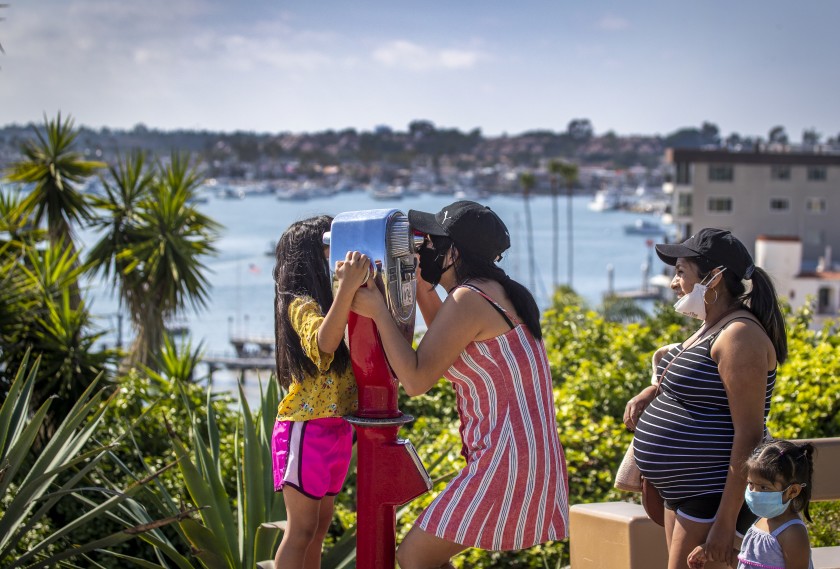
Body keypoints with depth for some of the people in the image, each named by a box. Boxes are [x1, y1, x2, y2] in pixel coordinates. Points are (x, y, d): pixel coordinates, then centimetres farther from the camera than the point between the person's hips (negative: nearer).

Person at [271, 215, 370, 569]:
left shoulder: (333, 303, 12)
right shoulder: (303, 305, -15)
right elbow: (323, 344, -36)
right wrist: (347, 287, -48)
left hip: (336, 429, 9)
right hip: (306, 429, -9)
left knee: (320, 525, 14)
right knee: (302, 528, -5)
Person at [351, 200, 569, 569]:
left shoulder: (468, 299, -15)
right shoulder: (503, 293, 15)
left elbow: (415, 380, -17)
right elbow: (451, 346, 31)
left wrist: (378, 312, -10)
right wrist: (421, 286, 25)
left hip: (505, 461, -10)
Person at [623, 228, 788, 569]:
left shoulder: (739, 335, -19)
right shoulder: (710, 328, 11)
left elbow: (749, 435, -23)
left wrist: (725, 523, -25)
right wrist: (649, 393, 10)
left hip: (718, 497, -10)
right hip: (685, 491, 10)